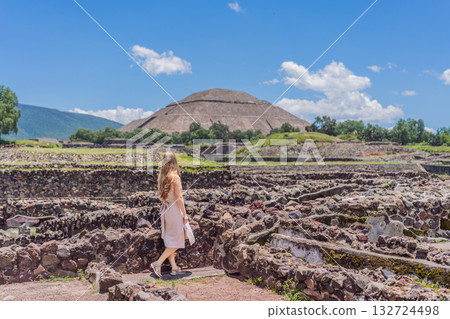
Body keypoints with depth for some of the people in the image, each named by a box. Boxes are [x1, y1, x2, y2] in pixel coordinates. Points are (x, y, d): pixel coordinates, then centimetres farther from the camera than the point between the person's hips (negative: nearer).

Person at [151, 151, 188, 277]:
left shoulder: (161, 177, 5)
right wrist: (184, 214, -6)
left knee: (169, 241, 12)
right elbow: (179, 198, -14)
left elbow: (161, 195, 10)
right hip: (174, 210, -7)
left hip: (164, 209, 7)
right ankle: (158, 263, -4)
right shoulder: (175, 177, -14)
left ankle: (174, 267, 19)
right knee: (176, 241, 3)